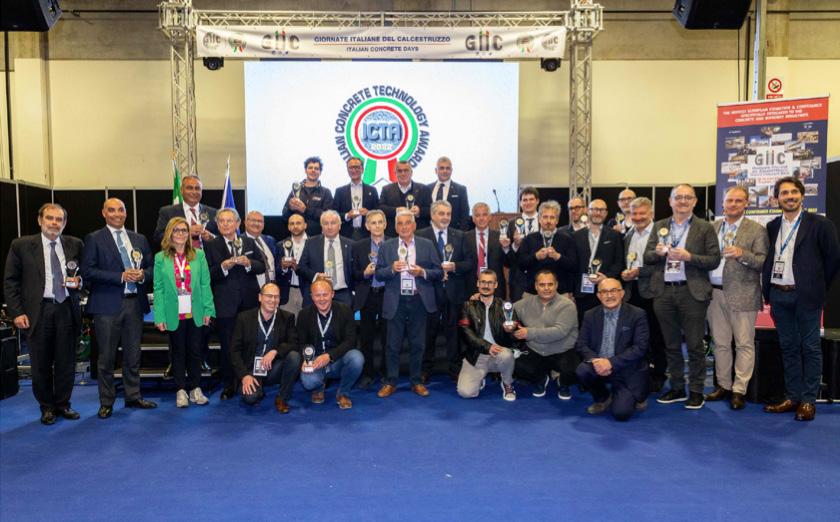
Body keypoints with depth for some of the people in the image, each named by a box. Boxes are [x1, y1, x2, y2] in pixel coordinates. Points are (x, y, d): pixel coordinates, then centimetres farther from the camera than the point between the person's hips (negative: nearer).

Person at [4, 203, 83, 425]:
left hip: (67, 310, 2)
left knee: (66, 363, 8)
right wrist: (17, 312, -6)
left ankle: (63, 404, 25)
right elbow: (10, 281, 1)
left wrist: (79, 281, -8)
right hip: (38, 311, -1)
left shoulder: (75, 245, 6)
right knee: (41, 364, 8)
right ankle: (47, 407, 25)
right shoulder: (21, 245, 0)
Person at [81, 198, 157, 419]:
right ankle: (106, 402, 15)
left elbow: (151, 266, 15)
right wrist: (121, 276, -16)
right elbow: (88, 271, -9)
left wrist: (143, 274, -8)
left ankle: (133, 396, 24)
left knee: (133, 355, 12)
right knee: (106, 357, 3)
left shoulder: (139, 239, 13)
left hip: (135, 303, 4)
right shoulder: (94, 239, 0)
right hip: (107, 304, -4)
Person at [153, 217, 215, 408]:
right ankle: (181, 390, 20)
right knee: (178, 353, 9)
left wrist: (208, 310, -4)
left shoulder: (199, 255, 3)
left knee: (195, 352, 8)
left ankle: (195, 388, 21)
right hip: (174, 315, -1)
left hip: (196, 313, 1)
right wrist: (160, 317, -7)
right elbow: (158, 289, -1)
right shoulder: (161, 258, 1)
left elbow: (205, 284, 2)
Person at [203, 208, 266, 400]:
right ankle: (228, 385, 17)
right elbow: (207, 275, -5)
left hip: (250, 302, 2)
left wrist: (249, 263, -13)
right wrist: (223, 267, -22)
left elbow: (262, 267, 5)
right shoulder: (210, 245, 1)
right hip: (225, 303, -2)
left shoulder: (249, 242, 10)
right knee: (227, 346, 5)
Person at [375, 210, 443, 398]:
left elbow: (439, 273, 3)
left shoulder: (427, 245, 5)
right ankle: (390, 382, 16)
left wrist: (423, 272, -14)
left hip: (419, 300, 0)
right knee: (393, 344, 5)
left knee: (417, 343, 7)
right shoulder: (386, 247, 7)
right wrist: (392, 269, -15)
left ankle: (416, 382, 20)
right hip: (396, 302, 0)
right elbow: (378, 274, 4)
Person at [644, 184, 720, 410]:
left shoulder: (704, 228, 2)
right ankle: (677, 388, 24)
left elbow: (714, 260, -4)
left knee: (695, 345, 2)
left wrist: (689, 257, -17)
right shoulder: (659, 226, 12)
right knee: (671, 344, 12)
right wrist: (657, 252, -11)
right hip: (664, 292, 3)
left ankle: (696, 391, 15)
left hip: (691, 292, -3)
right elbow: (647, 257, 10)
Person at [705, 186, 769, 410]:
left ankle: (739, 390, 10)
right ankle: (723, 385, 22)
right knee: (720, 343, 11)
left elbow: (763, 263, -7)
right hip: (715, 293, 4)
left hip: (742, 294, -4)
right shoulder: (712, 227, 11)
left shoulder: (756, 230, -1)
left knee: (744, 344, 1)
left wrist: (742, 254, -22)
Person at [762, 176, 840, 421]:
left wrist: (818, 288, 1)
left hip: (805, 296, -4)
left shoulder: (820, 224, -4)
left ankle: (808, 400, 11)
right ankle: (792, 397, 19)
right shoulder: (772, 227, 9)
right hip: (779, 295, 4)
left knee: (810, 348, 3)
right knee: (788, 347, 11)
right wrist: (767, 291, 7)